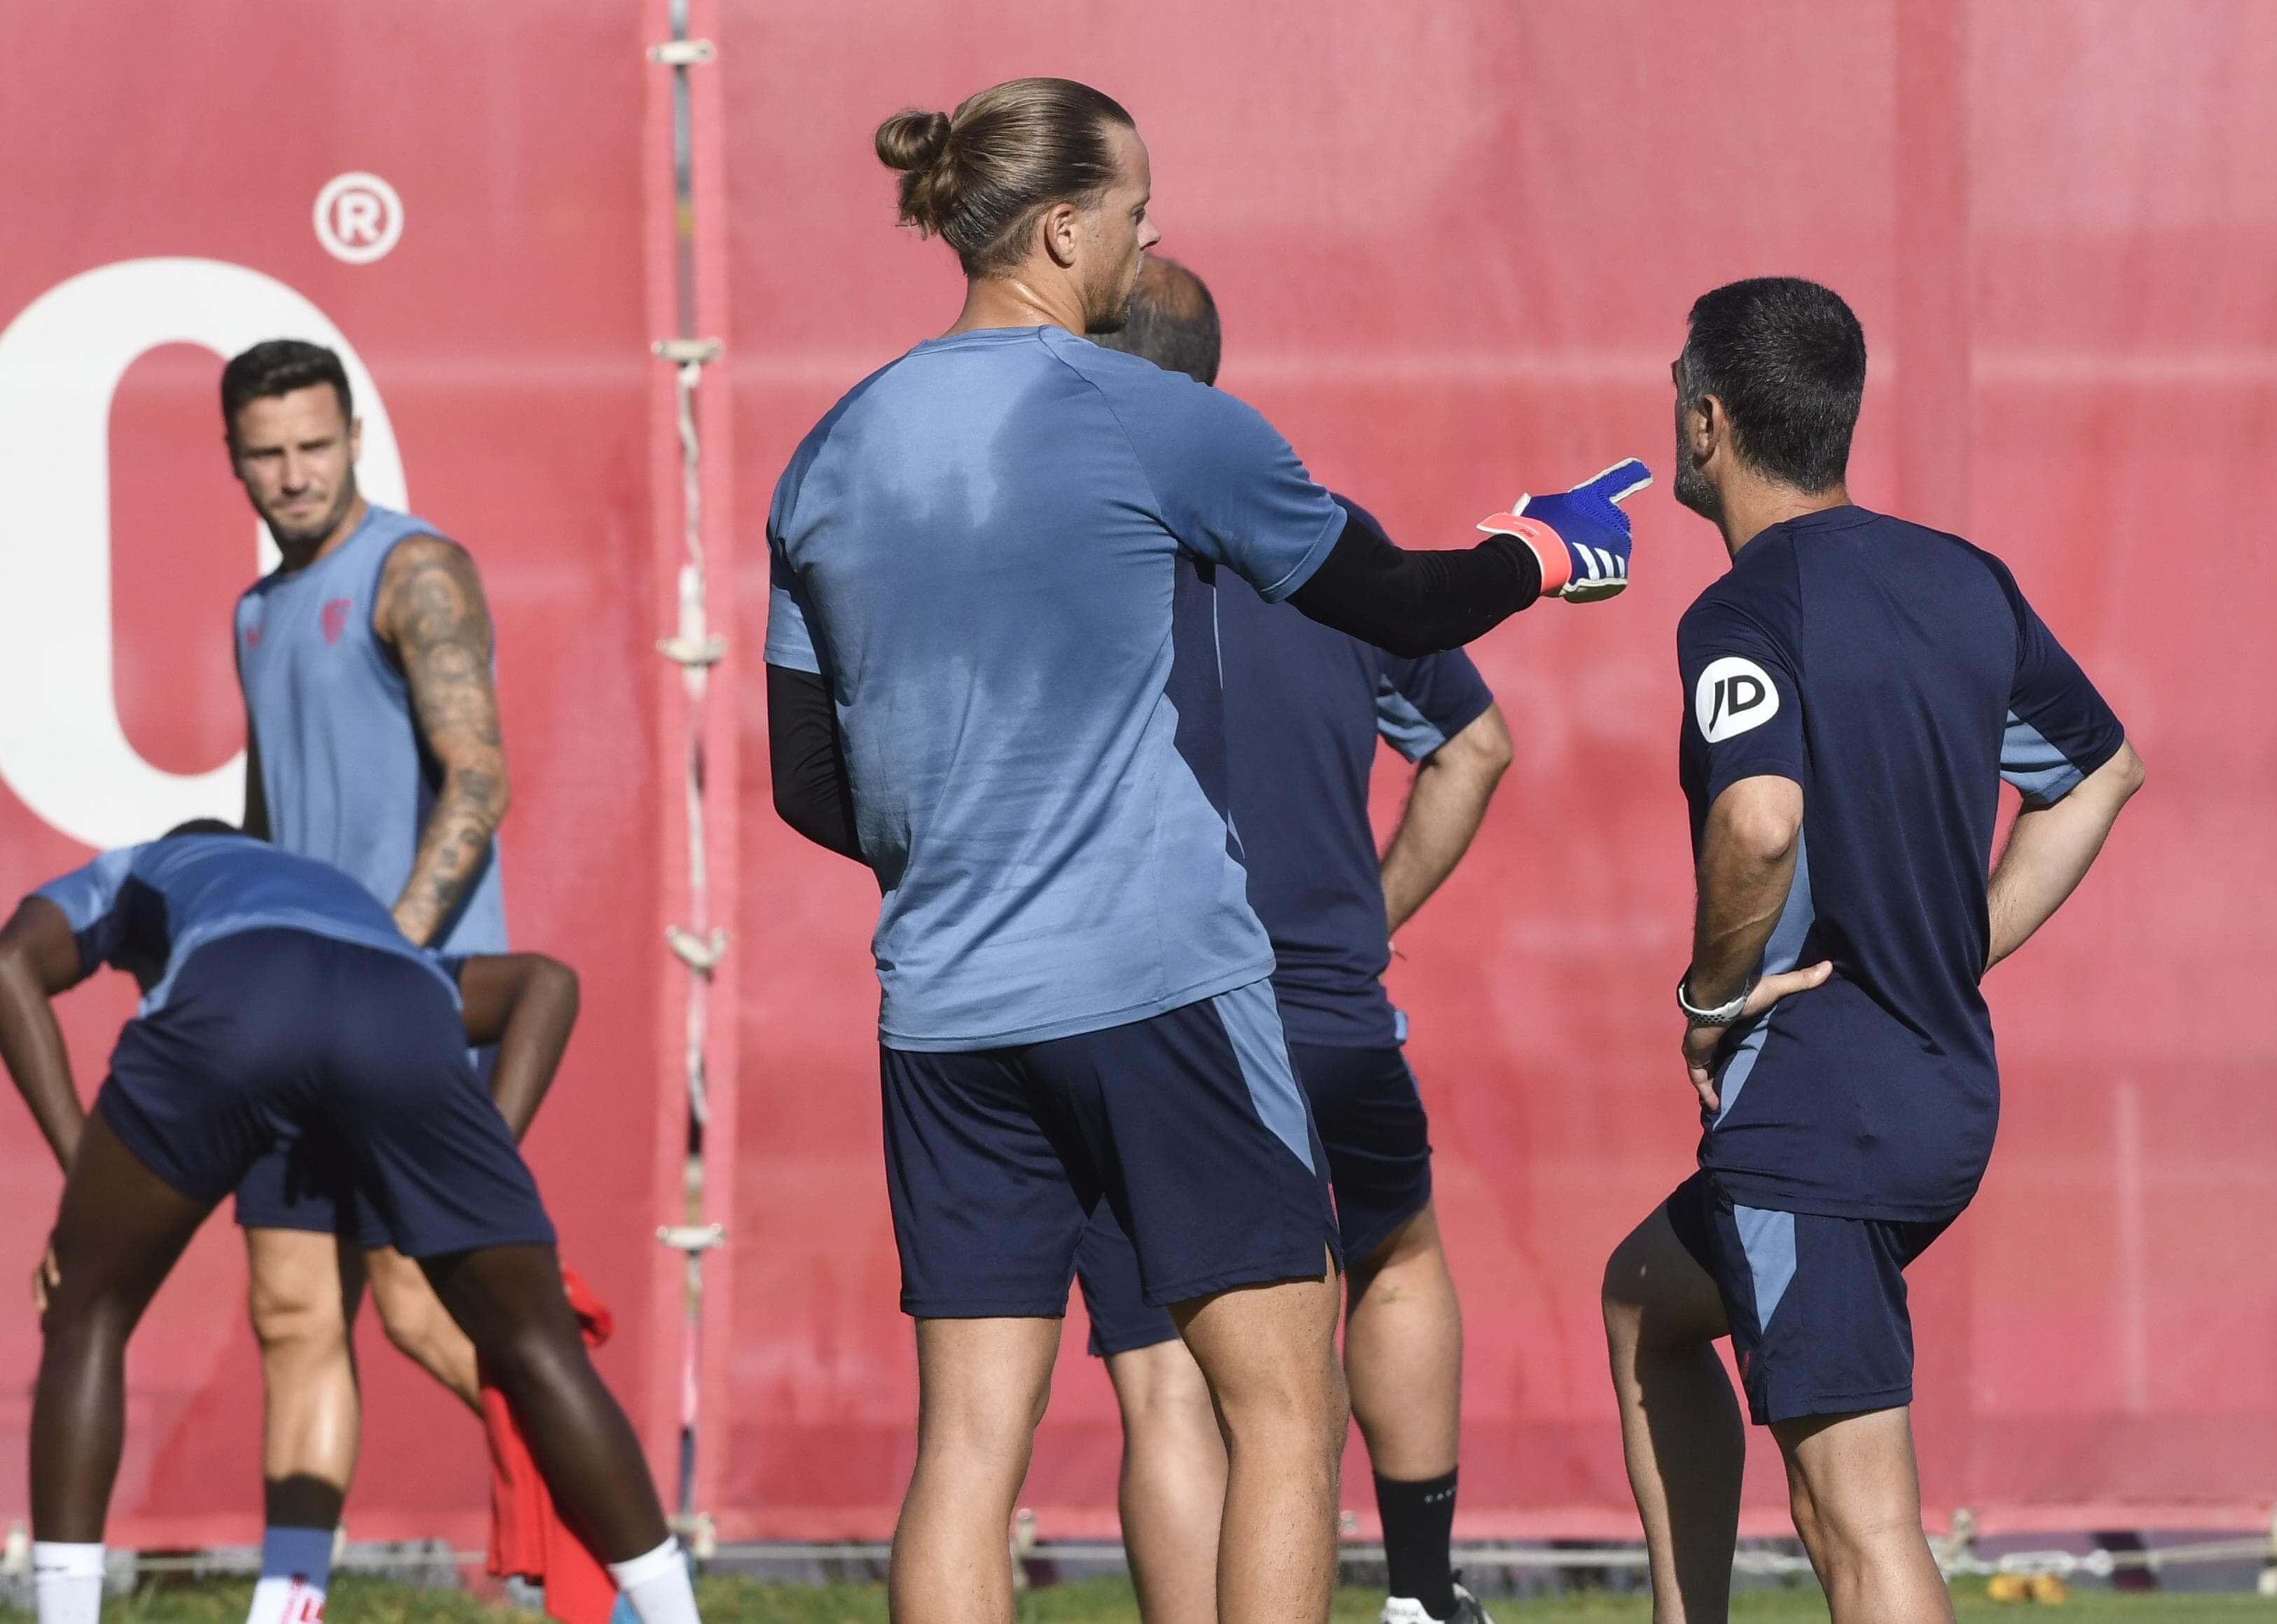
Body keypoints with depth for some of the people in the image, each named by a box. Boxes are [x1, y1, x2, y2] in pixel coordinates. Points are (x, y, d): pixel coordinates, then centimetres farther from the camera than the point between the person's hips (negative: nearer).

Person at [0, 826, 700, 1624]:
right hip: (398, 1024, 2)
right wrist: (488, 1172, 27)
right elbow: (546, 982, 36)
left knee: (85, 1323, 19)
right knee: (543, 1354, 18)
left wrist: (80, 1177, 18)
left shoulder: (115, 881, 46)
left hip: (229, 1018, -2)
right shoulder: (380, 955, 53)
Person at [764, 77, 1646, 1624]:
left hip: (945, 1015, 5)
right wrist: (1546, 551, 25)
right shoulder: (1158, 423, -7)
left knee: (967, 1452, 4)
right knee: (1285, 1412, 2)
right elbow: (1398, 603, 5)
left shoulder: (832, 461, 8)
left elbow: (809, 784, 12)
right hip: (1162, 978, -5)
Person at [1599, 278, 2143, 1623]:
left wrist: (1716, 993, -15)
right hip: (1952, 1097, 9)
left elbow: (1761, 819, -33)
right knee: (1648, 1301, 32)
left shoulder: (1745, 617, -14)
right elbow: (2102, 768, 24)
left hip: (1815, 1111, -9)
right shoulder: (1968, 585, 10)